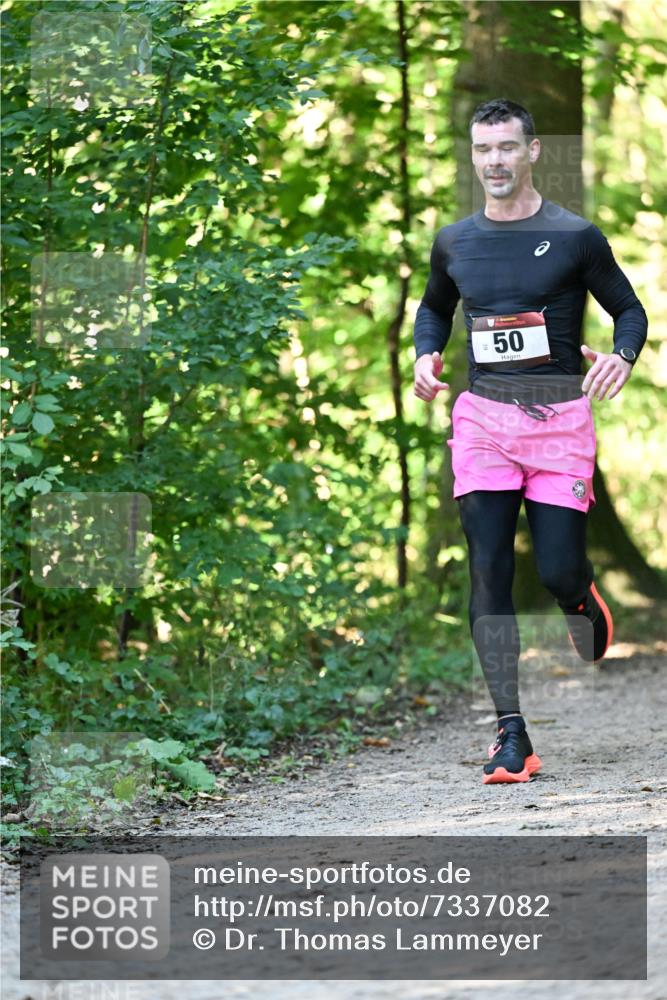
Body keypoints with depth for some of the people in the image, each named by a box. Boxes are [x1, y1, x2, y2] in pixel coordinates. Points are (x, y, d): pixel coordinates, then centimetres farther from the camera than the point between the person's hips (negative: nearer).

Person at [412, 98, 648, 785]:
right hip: (483, 418, 3)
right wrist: (426, 354, 6)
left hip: (559, 417, -3)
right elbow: (434, 307, 27)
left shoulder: (575, 237, -2)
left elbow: (629, 309, 6)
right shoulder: (454, 242, 9)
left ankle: (585, 602, 34)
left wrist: (622, 357, -15)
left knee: (557, 573, -8)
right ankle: (512, 735, -5)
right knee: (488, 571, -8)